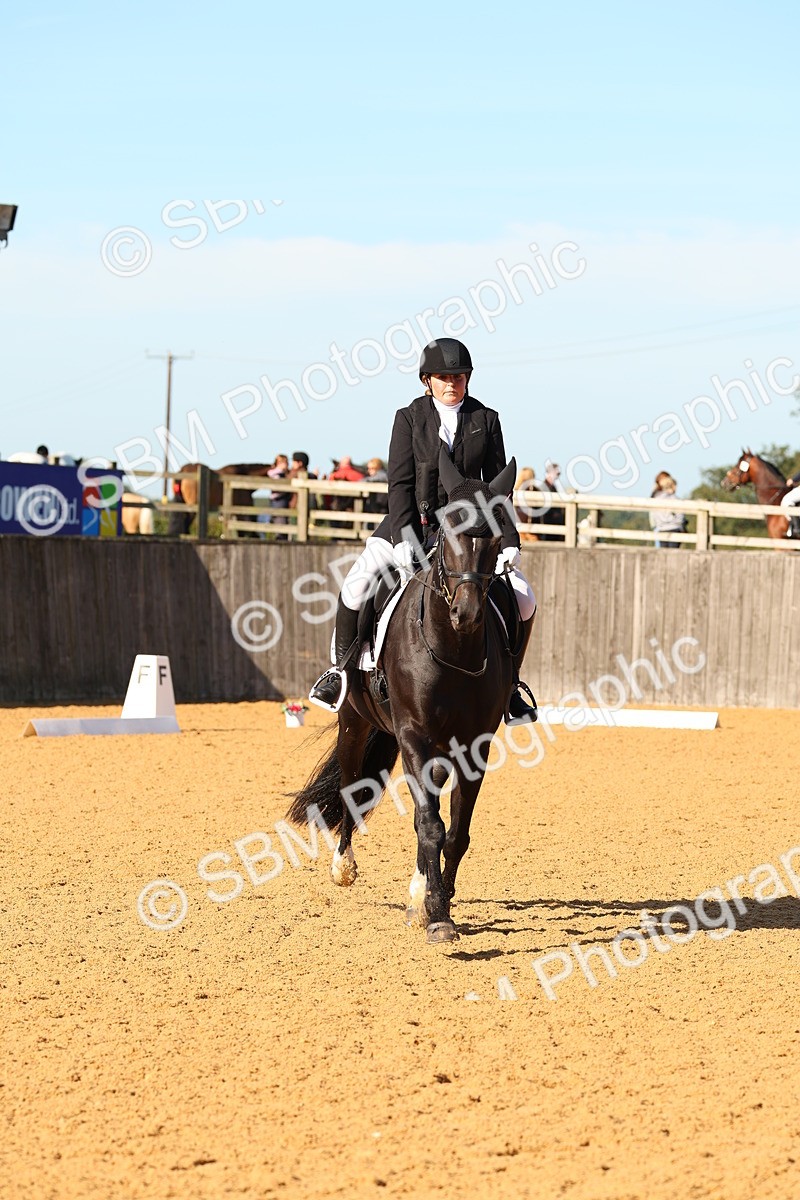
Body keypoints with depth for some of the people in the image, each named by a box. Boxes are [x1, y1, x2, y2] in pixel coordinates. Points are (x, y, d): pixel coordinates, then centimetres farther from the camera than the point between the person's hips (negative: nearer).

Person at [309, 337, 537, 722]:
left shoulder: (486, 420, 3)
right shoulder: (410, 417, -1)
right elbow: (400, 483, -7)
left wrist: (509, 542, -6)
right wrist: (404, 537, -21)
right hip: (413, 520, -1)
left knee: (522, 600, -13)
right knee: (356, 585, -20)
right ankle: (342, 667, 3)